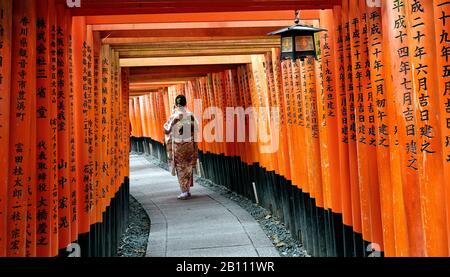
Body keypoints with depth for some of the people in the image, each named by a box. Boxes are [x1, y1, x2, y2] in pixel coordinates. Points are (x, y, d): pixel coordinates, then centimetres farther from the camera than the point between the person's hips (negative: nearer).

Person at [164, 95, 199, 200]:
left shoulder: (174, 116, -13)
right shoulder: (191, 115, -4)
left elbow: (166, 131, -2)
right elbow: (195, 130, 0)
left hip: (178, 146, -3)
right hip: (190, 145, 3)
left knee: (180, 168, 7)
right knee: (188, 167, 15)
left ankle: (184, 191, 5)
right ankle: (187, 190, 21)